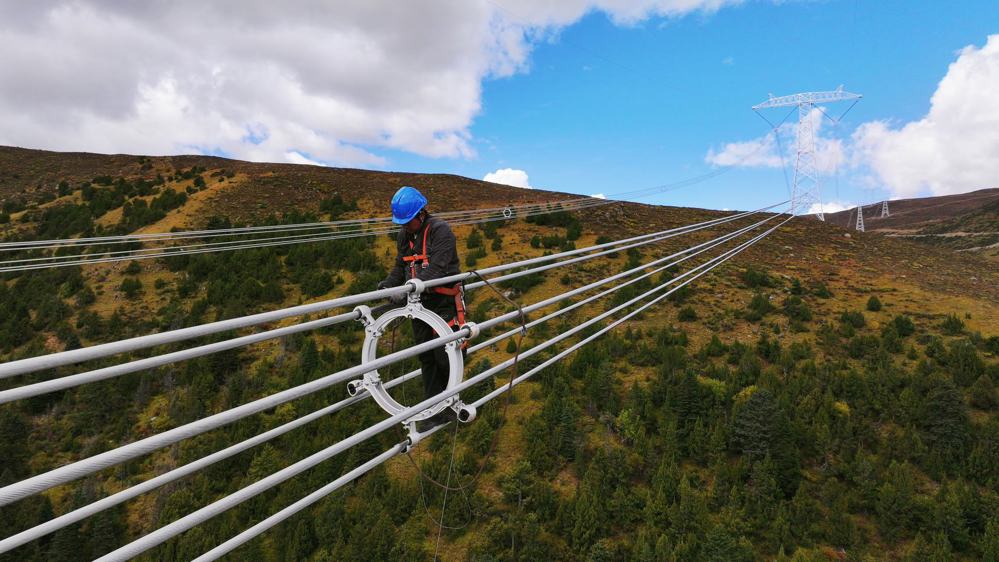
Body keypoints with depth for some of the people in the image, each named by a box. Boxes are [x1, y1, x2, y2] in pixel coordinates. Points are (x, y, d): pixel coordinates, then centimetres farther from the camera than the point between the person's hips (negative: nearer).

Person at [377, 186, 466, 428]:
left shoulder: (440, 230, -15)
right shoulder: (404, 235, 8)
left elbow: (437, 268, -27)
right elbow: (400, 267, 12)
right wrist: (388, 283, -8)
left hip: (444, 302, -7)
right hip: (420, 302, 7)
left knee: (445, 356, -3)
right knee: (426, 358, 10)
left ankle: (450, 407, 15)